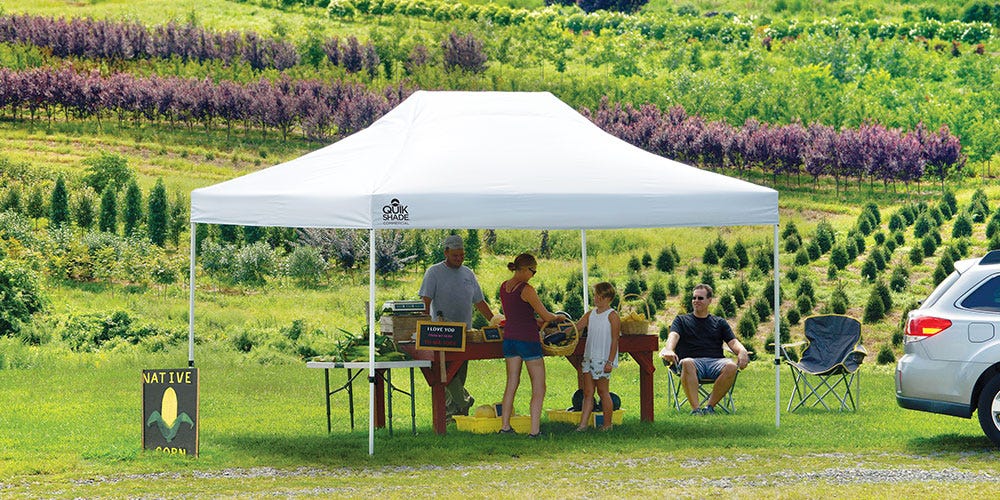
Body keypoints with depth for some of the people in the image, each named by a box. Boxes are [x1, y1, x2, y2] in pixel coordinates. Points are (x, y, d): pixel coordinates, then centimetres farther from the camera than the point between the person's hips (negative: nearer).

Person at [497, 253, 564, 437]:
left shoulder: (504, 287, 7)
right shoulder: (526, 290, -17)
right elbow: (546, 316, -12)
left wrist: (537, 321, 19)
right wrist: (557, 317, 9)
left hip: (509, 337, 7)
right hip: (528, 339, -7)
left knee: (511, 384, 16)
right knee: (539, 388, 0)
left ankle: (504, 426, 18)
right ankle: (535, 430, -5)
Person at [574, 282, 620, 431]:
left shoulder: (612, 315, -7)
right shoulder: (591, 314, 12)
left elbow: (614, 340, -10)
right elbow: (576, 328, 13)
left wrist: (610, 362, -14)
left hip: (603, 359, -6)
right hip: (589, 357, 6)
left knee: (603, 391, 1)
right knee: (587, 392, 4)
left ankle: (607, 424, 10)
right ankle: (583, 424, 3)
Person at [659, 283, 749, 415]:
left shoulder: (720, 323, 27)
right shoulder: (681, 320, 24)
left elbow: (733, 342, 14)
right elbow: (673, 336, 4)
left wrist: (742, 352, -10)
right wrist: (669, 350, -20)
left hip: (715, 361, 1)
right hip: (693, 361, -1)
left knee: (731, 367, -34)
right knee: (687, 364, -39)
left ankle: (710, 406, -29)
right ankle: (695, 409, -44)